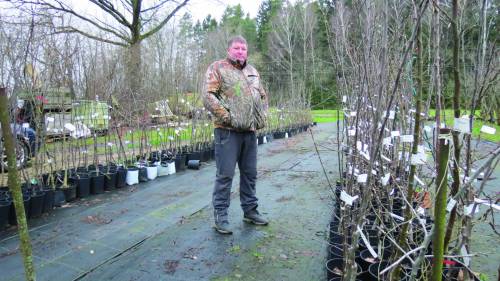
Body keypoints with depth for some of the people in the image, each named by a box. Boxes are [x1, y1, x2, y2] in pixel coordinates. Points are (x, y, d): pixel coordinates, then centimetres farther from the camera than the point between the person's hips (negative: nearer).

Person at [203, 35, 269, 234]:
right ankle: (220, 216, 7)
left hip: (250, 131, 6)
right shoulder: (217, 68, 0)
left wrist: (262, 116, 12)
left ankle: (250, 211, 26)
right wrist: (226, 116, -15)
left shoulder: (252, 72, 20)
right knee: (225, 174, -4)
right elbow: (208, 96, -10)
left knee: (250, 173, 13)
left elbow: (263, 96, 26)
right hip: (228, 131, -6)